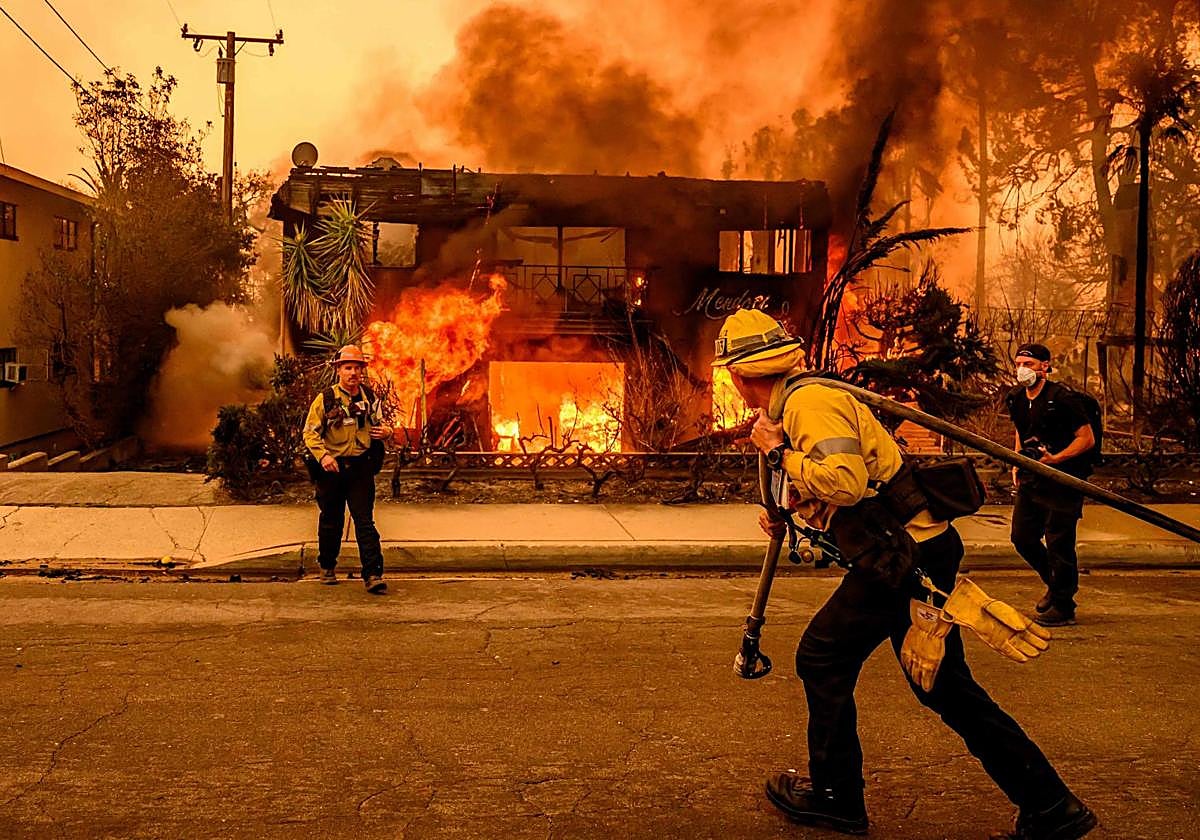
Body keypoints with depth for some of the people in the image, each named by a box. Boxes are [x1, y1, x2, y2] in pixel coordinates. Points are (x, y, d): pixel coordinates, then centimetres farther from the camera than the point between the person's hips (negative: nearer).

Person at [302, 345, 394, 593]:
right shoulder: (325, 399, -3)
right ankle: (327, 566, 33)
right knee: (331, 521, 12)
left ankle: (373, 574, -8)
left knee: (365, 521, -6)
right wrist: (322, 455, -20)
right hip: (332, 468, -1)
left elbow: (380, 423, 21)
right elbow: (310, 433, -4)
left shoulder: (370, 398, 6)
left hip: (360, 467, 1)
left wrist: (386, 431, -3)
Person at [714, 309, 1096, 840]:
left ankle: (834, 796, 18)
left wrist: (779, 453, -17)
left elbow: (846, 482, -30)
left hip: (905, 554, -10)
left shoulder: (809, 403, -14)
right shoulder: (804, 398, 18)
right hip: (921, 549, 10)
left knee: (822, 657, 3)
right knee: (944, 686, 14)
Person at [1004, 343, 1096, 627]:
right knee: (1022, 537, 11)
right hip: (1031, 479, 8)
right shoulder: (1016, 399, 7)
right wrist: (1017, 464, 13)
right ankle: (1055, 584, 35)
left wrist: (1056, 459, -24)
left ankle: (1062, 608, 9)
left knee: (1058, 543, -4)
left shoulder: (1062, 398, -16)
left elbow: (1087, 439, -14)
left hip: (1063, 481, -8)